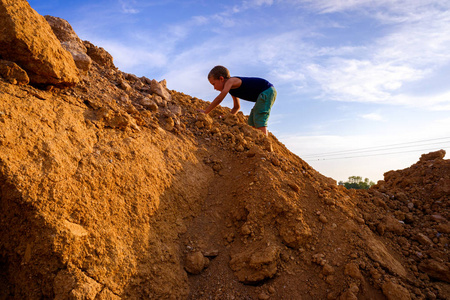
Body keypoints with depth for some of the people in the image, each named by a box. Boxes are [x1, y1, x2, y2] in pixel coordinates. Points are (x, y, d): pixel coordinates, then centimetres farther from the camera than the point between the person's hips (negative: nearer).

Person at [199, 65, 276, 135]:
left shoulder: (231, 81, -14)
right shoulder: (232, 90, 14)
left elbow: (219, 99, -22)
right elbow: (237, 107, 24)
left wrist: (205, 112, -18)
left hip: (267, 91, -10)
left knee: (259, 120, -17)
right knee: (252, 122, 8)